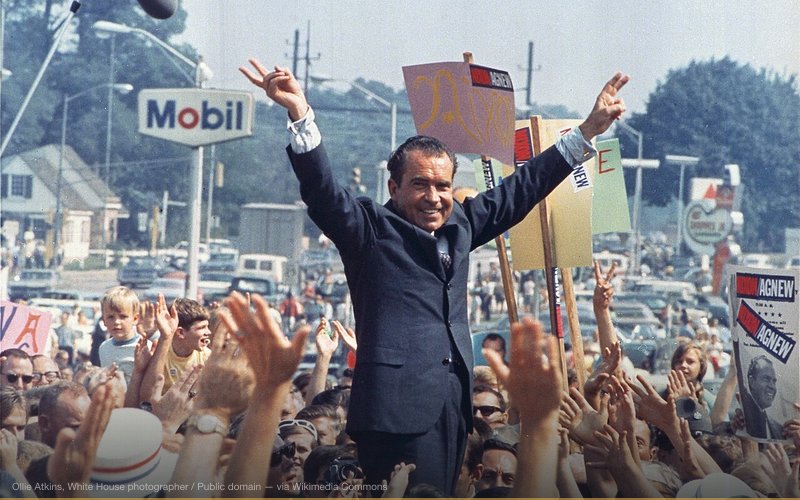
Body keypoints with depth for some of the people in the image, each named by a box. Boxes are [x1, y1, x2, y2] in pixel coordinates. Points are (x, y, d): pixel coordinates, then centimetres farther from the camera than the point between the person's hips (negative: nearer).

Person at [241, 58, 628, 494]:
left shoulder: (460, 225, 17)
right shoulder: (371, 228, 0)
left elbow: (522, 188, 24)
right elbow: (323, 191, -15)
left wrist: (588, 130, 24)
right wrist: (300, 116, -30)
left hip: (453, 404, 7)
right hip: (398, 404, -7)